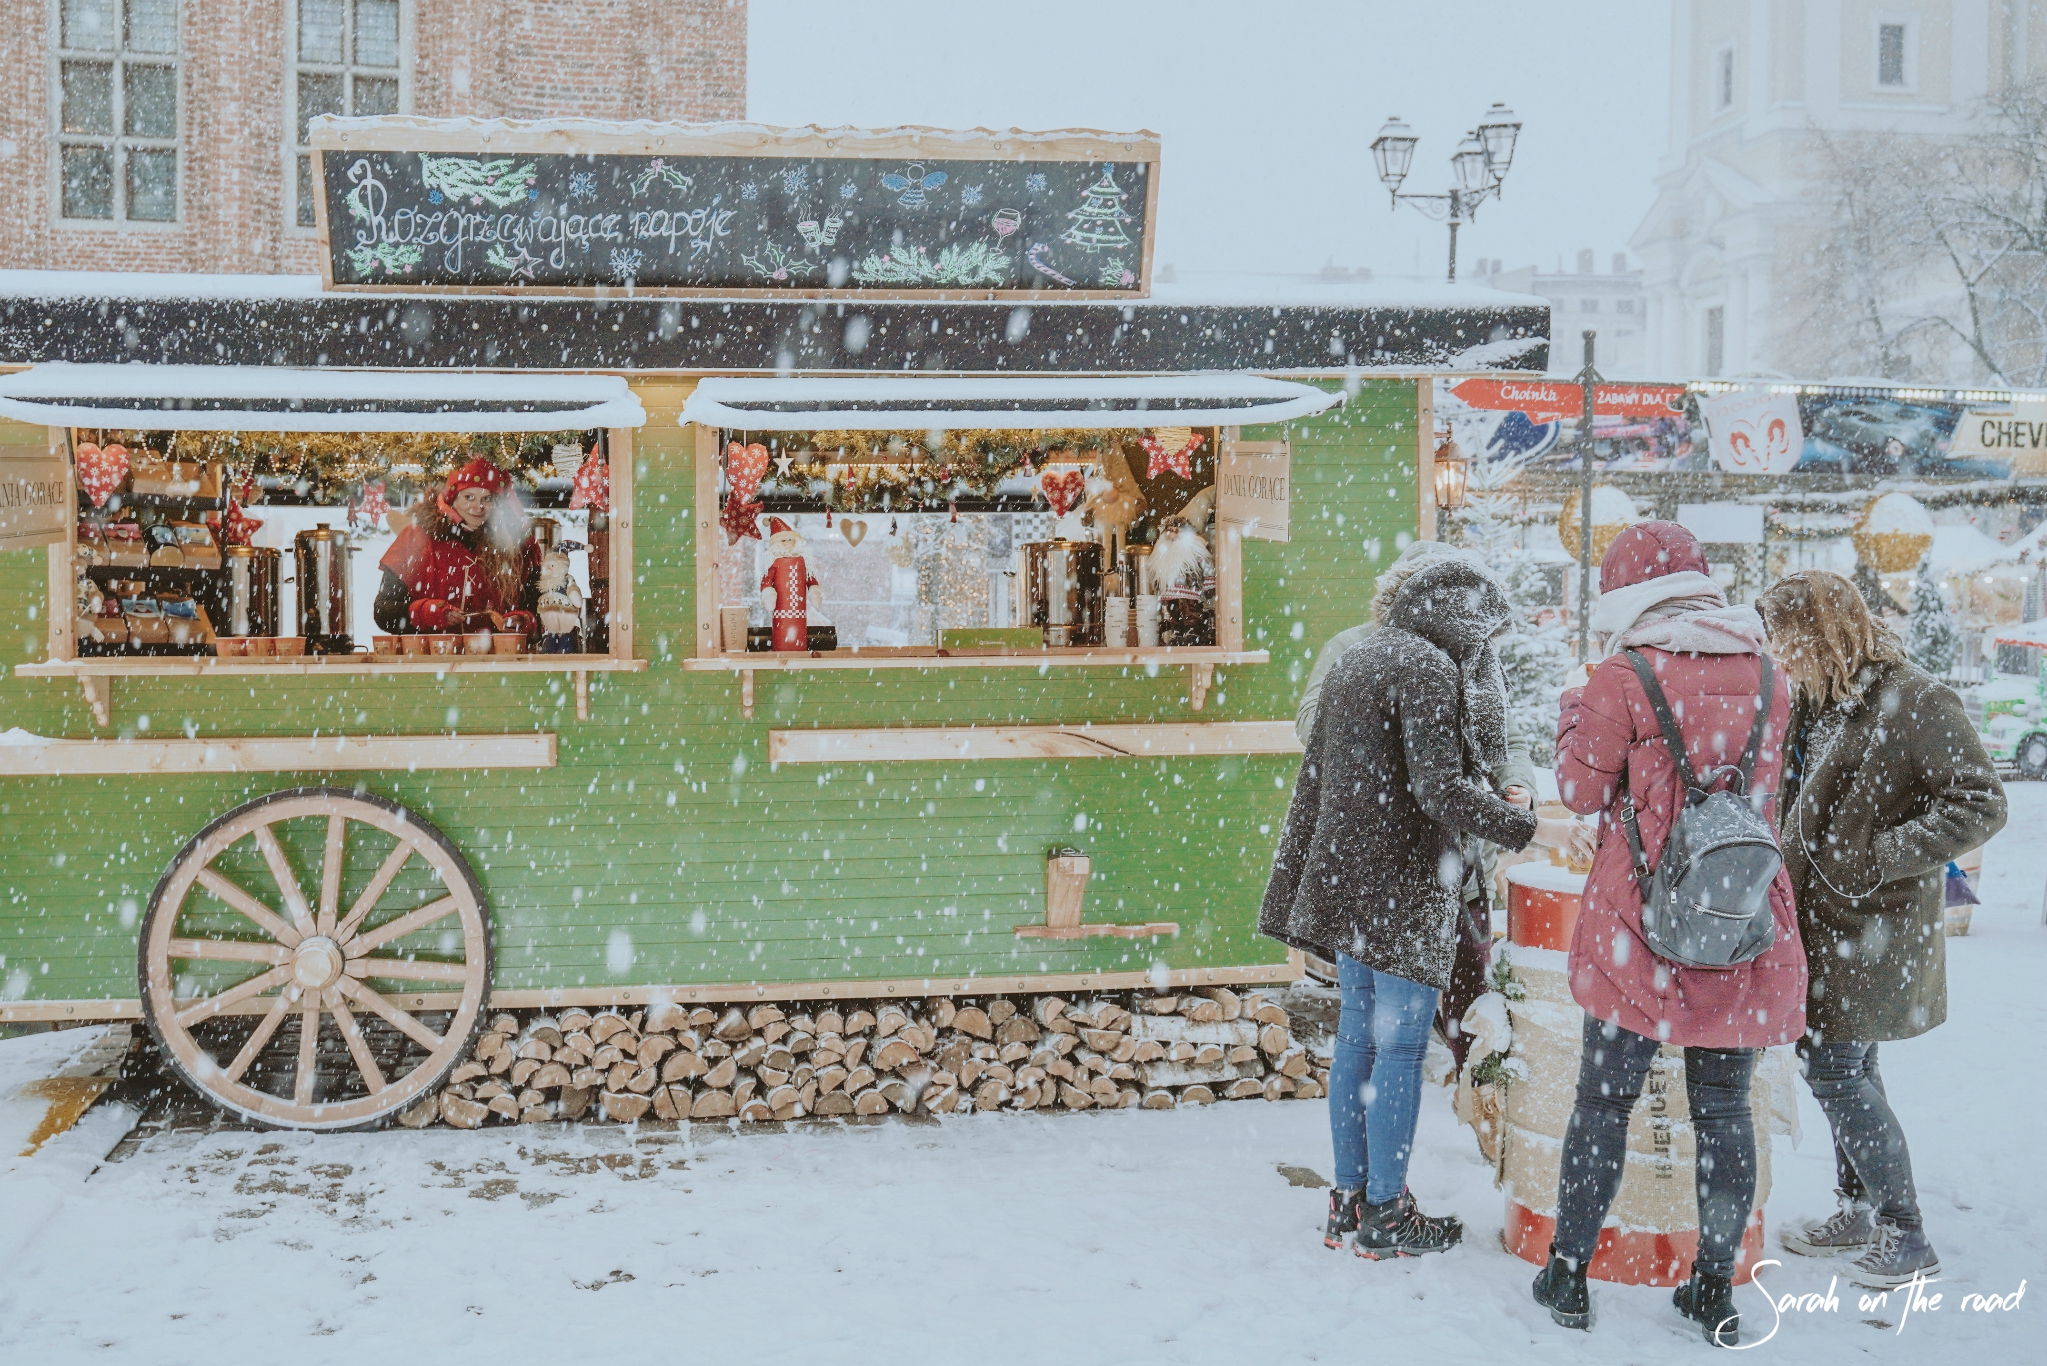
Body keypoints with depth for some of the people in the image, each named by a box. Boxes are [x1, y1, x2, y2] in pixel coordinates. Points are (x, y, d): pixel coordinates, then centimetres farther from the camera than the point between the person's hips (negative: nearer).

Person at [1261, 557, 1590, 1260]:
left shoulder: (1352, 661, 15)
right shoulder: (1431, 668, -12)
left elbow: (1314, 781, 17)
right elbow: (1441, 788, -21)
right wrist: (1532, 829, -19)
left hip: (1344, 875, 9)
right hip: (1404, 883, -9)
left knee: (1356, 1036, 13)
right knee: (1401, 1045, -1)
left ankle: (1349, 1198, 20)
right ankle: (1386, 1214, 6)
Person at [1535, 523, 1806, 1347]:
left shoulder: (1624, 677, -10)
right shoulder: (1764, 677, 5)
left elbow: (1583, 790, -4)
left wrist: (1575, 717, 12)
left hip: (1641, 923, -4)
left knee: (1604, 1100, 7)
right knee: (1724, 1108, 12)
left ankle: (1569, 1277, 17)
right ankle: (1716, 1293, 21)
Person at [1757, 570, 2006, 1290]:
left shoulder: (1915, 702, -17)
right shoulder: (1821, 700, 9)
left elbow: (1980, 806, -20)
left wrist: (1879, 856, -21)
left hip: (1874, 926, -8)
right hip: (1824, 919, 8)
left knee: (1833, 1070, -5)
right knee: (1843, 1064, 16)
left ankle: (1906, 1237, 8)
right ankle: (1859, 1212, 31)